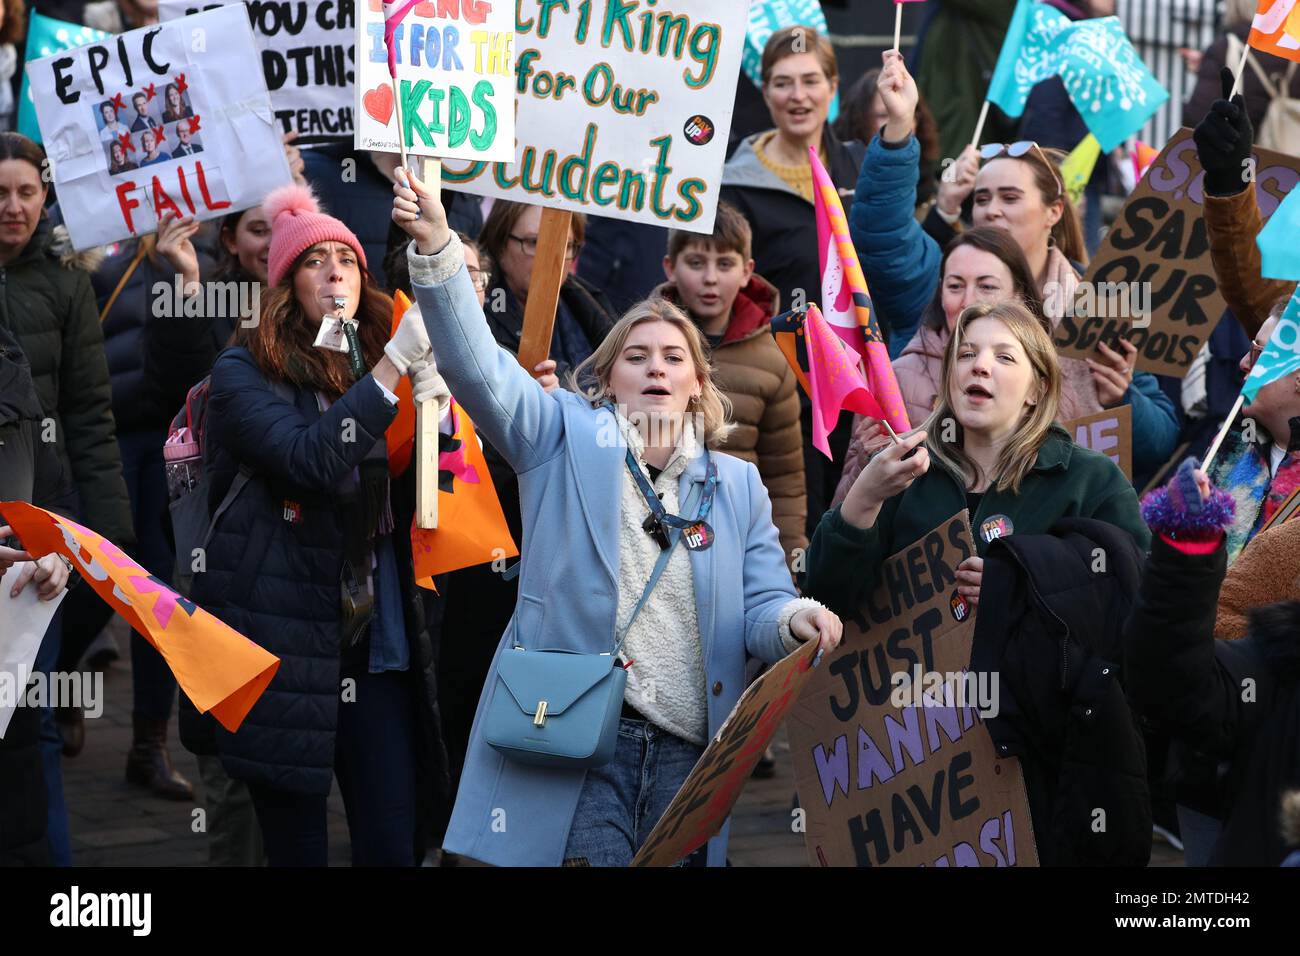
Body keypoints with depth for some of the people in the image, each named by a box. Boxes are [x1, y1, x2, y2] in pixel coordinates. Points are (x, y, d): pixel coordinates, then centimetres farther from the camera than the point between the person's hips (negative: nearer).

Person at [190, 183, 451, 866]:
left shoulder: (373, 368, 13)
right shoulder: (245, 372, -3)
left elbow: (419, 509, 11)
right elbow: (309, 460, -21)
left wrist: (436, 412, -6)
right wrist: (396, 363, -23)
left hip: (377, 648, 4)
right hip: (287, 646, -4)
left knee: (394, 845, -1)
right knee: (297, 847, 2)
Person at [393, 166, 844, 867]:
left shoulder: (737, 484, 18)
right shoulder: (568, 437, 10)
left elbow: (760, 606, 11)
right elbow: (478, 368, -4)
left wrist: (795, 619, -14)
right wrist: (436, 249, -18)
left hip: (692, 754, 3)